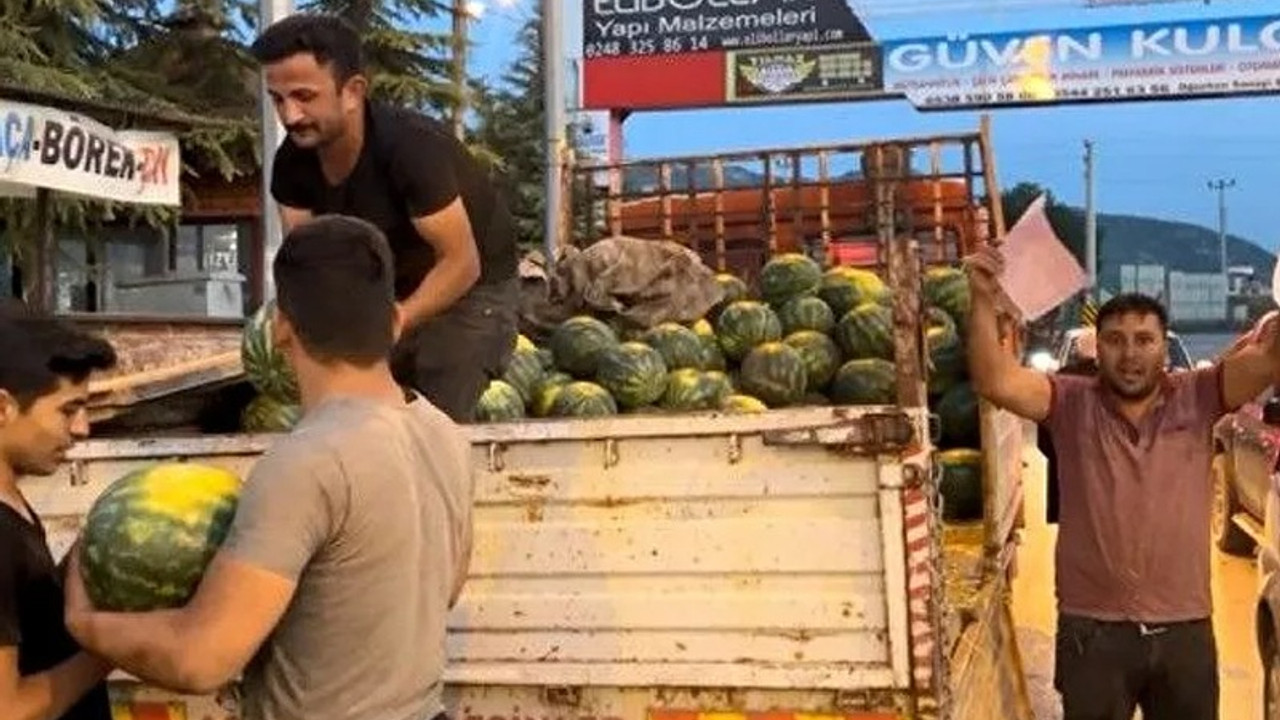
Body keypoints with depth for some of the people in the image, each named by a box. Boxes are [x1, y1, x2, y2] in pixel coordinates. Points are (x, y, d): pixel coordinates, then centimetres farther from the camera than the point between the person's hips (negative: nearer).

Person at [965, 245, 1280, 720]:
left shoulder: (1197, 398, 0)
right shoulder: (1072, 404, -2)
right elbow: (995, 382, -16)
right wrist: (983, 301, -28)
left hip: (1184, 629, 1)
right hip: (1093, 630, -1)